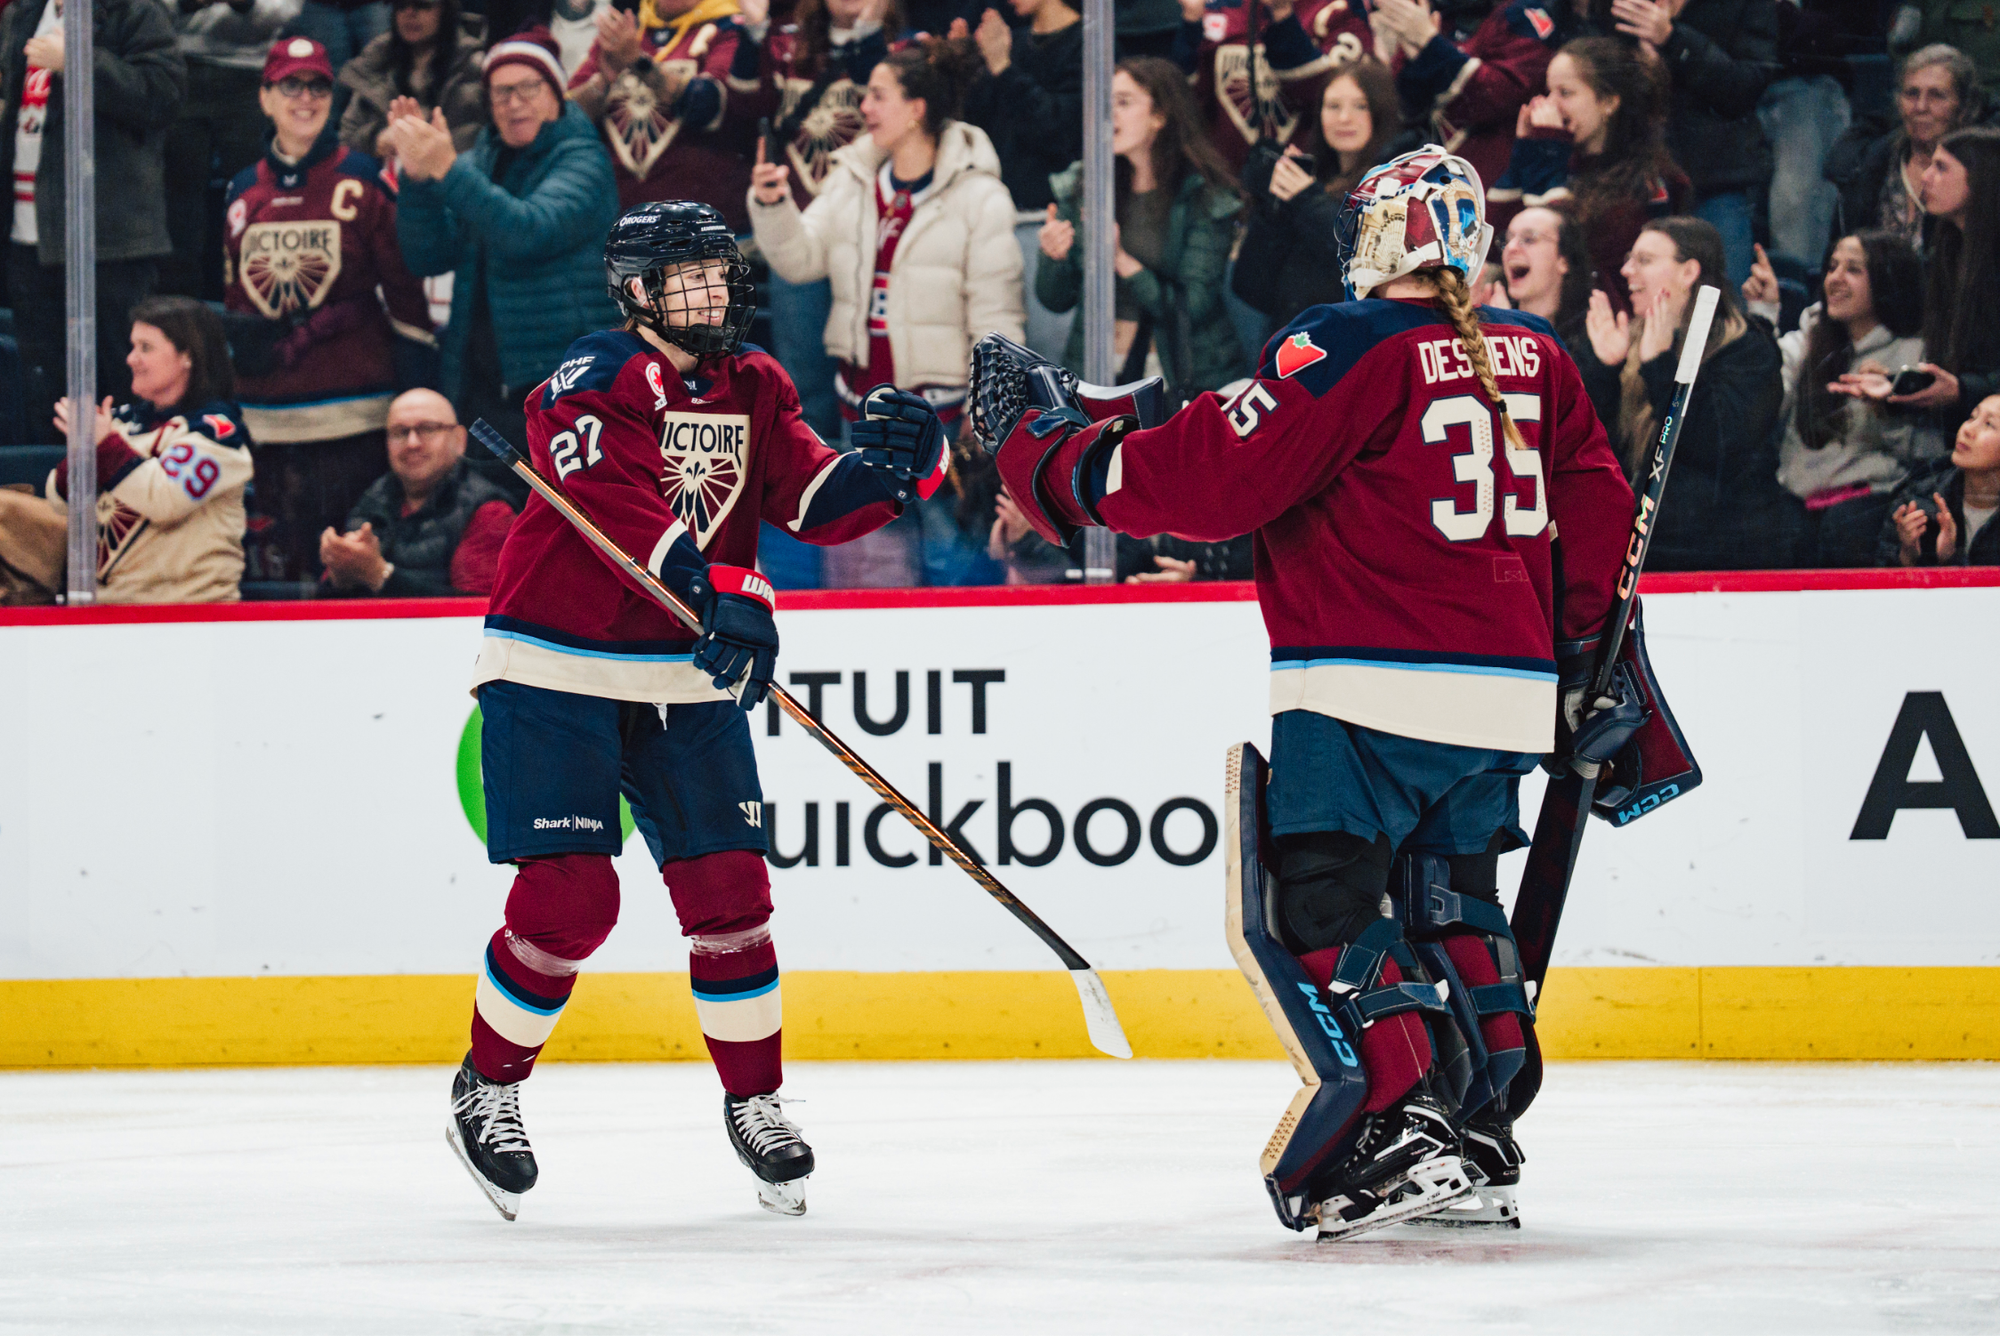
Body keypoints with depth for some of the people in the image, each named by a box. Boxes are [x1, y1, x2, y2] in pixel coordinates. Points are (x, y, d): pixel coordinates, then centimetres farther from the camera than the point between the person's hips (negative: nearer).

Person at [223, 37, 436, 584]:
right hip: (266, 424, 4)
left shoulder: (363, 180, -1)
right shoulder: (244, 191, 12)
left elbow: (406, 285, 0)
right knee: (271, 571, 4)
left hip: (350, 416, -4)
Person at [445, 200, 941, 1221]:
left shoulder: (754, 389, 6)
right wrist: (721, 589, -43)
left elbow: (814, 503, 0)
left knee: (726, 889, 0)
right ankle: (488, 1087, 11)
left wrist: (891, 465, -21)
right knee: (567, 899, -10)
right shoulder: (592, 383, -15)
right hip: (555, 672, -5)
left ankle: (754, 1099, 16)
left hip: (688, 678, 5)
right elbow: (621, 504, -30)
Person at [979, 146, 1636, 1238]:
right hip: (1507, 689, 8)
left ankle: (1398, 1131, -18)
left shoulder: (1346, 347, -10)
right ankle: (1479, 1145, 18)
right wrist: (1586, 655, 30)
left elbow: (1213, 479, -14)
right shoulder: (1536, 356, 12)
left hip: (1372, 690, -8)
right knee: (1450, 904, 19)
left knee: (1315, 909, -6)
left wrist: (1059, 462, -3)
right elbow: (1595, 506, 18)